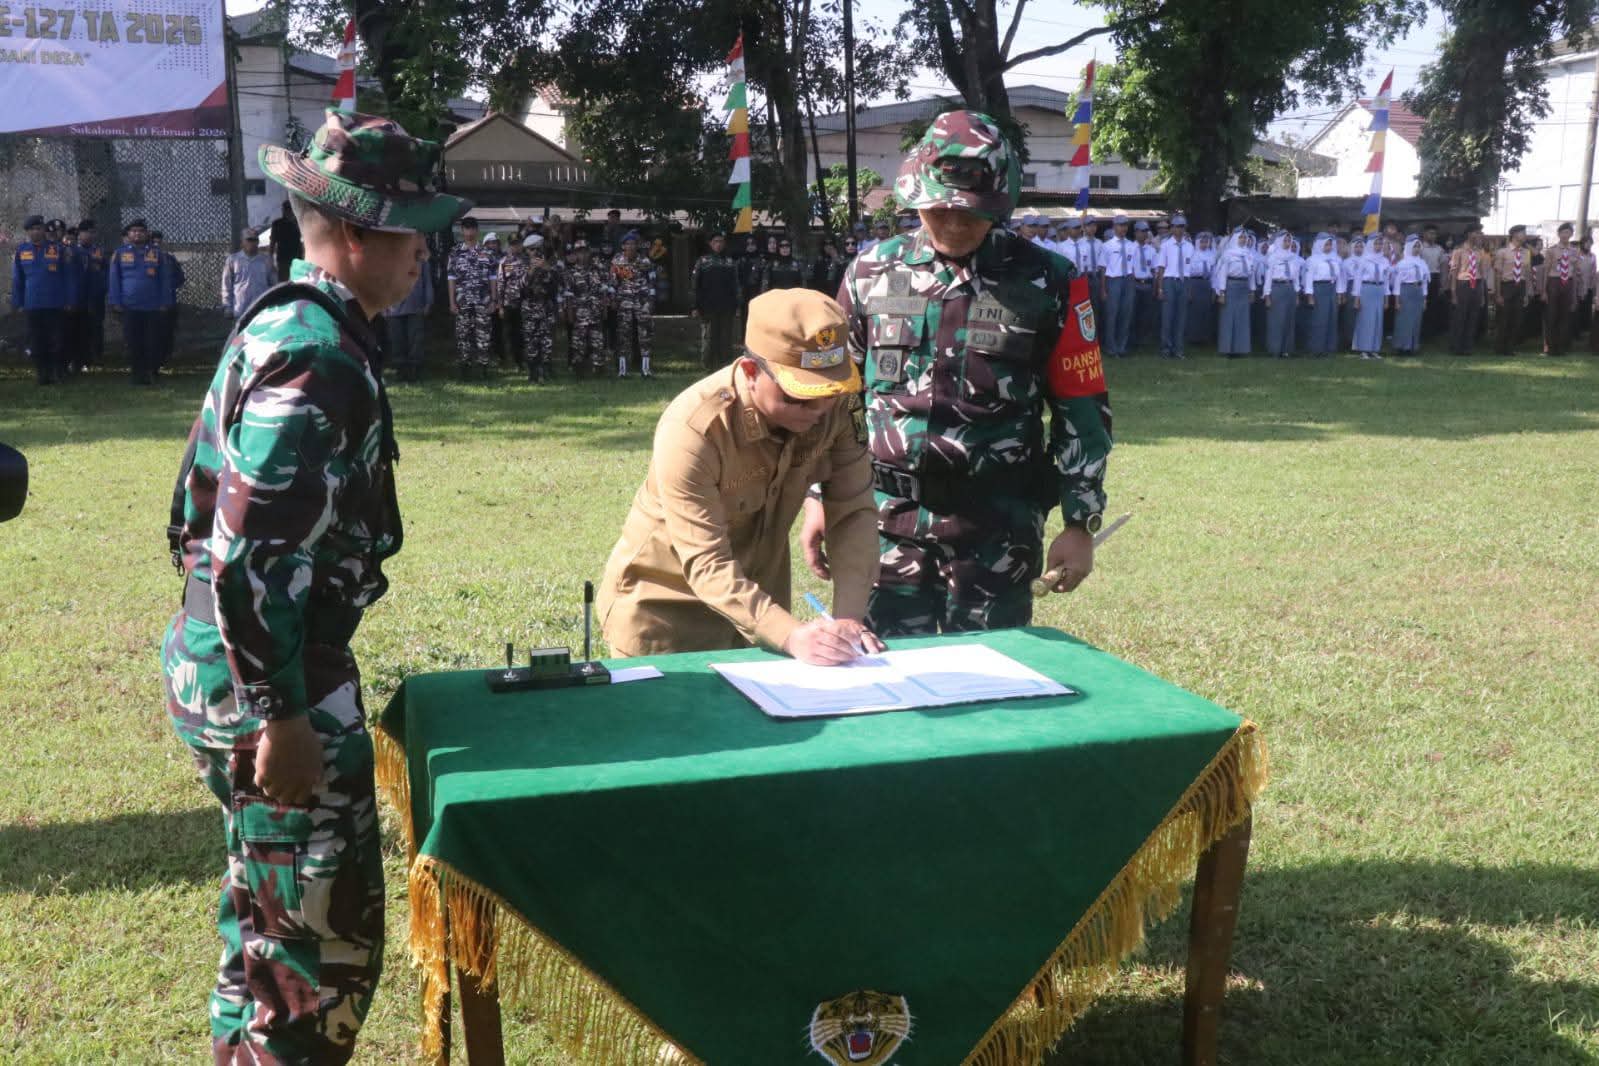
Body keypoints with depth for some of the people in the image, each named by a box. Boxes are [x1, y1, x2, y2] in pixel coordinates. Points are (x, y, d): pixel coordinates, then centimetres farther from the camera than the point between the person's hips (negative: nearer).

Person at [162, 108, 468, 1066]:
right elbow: (248, 558, -26)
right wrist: (285, 715, -22)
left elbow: (207, 511, 17)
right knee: (326, 938, 1)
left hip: (223, 665, 10)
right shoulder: (317, 357, -21)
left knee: (268, 920, 24)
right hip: (271, 683, -10)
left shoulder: (279, 326, 10)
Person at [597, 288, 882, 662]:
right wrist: (790, 634, -43)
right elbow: (706, 566, -32)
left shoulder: (833, 404, -16)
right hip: (664, 603, -5)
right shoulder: (692, 431, -31)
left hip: (757, 597, 5)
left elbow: (853, 512, -13)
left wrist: (849, 616, -26)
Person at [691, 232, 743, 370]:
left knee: (726, 338, 4)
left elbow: (737, 285, 9)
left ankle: (725, 364, 11)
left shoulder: (731, 262, 10)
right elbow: (694, 284, 2)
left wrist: (738, 305, 2)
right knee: (708, 338, 0)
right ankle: (707, 365, 7)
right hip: (707, 308, -2)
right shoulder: (702, 261, 5)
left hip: (727, 308, 2)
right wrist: (695, 306, -5)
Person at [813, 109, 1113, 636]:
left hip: (997, 528, -1)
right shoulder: (872, 273, 5)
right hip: (888, 520, 2)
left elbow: (1082, 410, 2)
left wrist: (1080, 523, 0)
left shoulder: (1047, 283, -2)